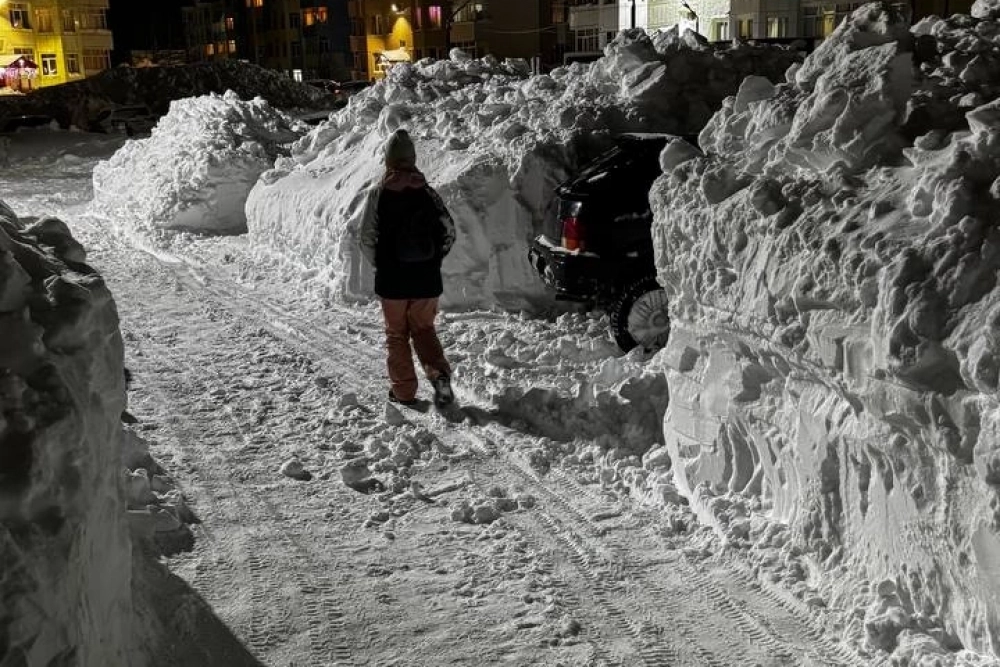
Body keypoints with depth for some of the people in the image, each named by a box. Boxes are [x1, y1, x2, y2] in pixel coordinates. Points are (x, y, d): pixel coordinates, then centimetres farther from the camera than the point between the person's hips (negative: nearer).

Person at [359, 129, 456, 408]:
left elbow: (366, 238, -8)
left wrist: (380, 265, 7)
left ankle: (404, 391, 15)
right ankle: (439, 374, -5)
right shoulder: (427, 192, -2)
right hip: (427, 280, 2)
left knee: (396, 334, 12)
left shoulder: (378, 193, -8)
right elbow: (449, 230, 1)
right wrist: (434, 259, 12)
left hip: (392, 280, -2)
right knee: (424, 329, 17)